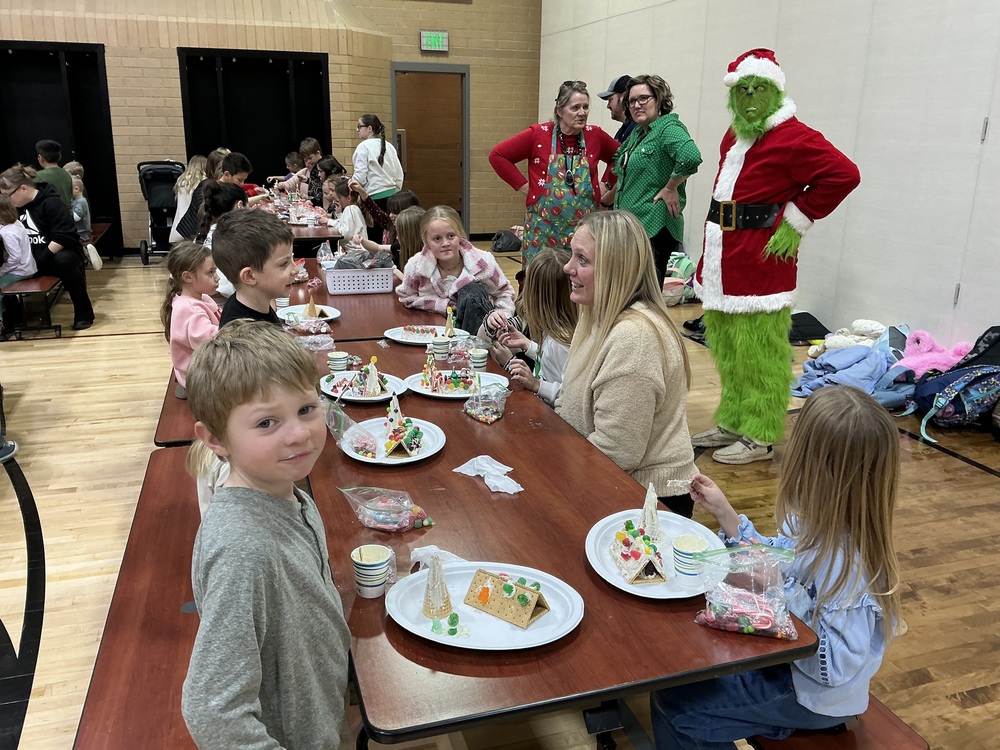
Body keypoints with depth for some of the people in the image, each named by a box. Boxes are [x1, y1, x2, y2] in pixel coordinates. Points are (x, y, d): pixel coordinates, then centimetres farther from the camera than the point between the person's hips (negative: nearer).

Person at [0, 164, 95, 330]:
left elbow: (63, 237, -24)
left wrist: (41, 259, -26)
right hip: (32, 259, 7)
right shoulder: (17, 207, 7)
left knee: (63, 261, -38)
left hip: (61, 253, -7)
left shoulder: (51, 202, -16)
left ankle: (84, 314, -26)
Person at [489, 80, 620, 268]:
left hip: (584, 230, 2)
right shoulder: (538, 134, -4)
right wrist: (523, 185, -5)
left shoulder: (595, 135, 3)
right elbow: (497, 155, -1)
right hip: (544, 230, -2)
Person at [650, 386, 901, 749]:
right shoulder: (816, 520, -11)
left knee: (672, 702, -6)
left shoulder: (847, 563, -35)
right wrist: (724, 512, -2)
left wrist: (785, 592, -33)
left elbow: (836, 666, -30)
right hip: (788, 653, 8)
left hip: (811, 694, -8)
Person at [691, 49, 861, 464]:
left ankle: (761, 437, 10)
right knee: (727, 352, 16)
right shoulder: (734, 135, 15)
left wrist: (796, 221, -15)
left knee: (759, 355, -1)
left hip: (760, 263, -9)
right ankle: (731, 423, 29)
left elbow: (843, 174, -19)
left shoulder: (793, 137, -12)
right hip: (722, 263, 9)